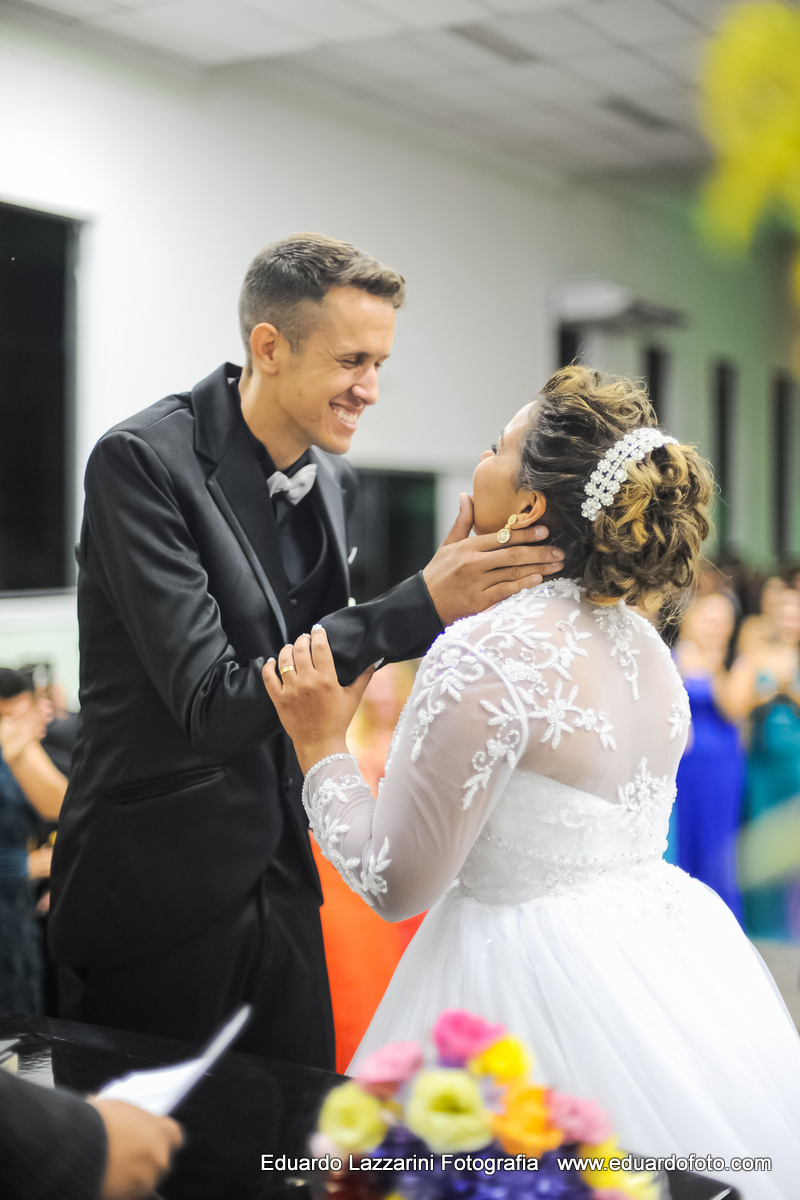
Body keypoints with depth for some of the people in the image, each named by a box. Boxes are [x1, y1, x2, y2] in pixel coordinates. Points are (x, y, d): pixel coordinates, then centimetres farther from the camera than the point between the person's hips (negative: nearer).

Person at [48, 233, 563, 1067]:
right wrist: (421, 603, -27)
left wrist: (448, 573, -4)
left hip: (279, 883, 7)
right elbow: (216, 703, -25)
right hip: (155, 896, -6)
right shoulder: (143, 460, -19)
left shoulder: (332, 482, 3)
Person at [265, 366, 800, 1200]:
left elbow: (394, 886, -17)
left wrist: (321, 747, -5)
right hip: (672, 947, 8)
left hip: (548, 985, -8)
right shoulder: (639, 640, 4)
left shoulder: (485, 655, -21)